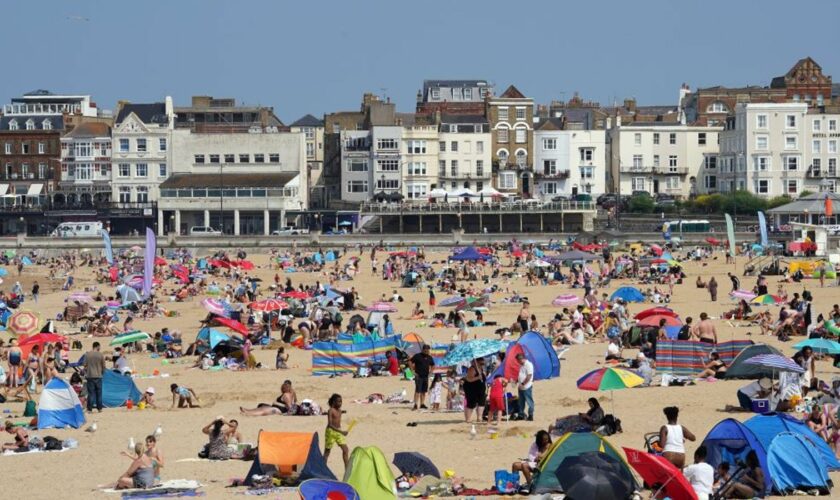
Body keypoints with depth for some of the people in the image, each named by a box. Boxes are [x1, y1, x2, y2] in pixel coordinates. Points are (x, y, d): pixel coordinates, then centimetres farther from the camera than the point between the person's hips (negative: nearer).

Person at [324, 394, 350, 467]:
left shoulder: (339, 411, 6)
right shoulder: (331, 411, -17)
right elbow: (330, 424, -25)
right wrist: (341, 432, -32)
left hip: (338, 431, 7)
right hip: (331, 431, -7)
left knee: (345, 450, 0)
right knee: (327, 451, 2)